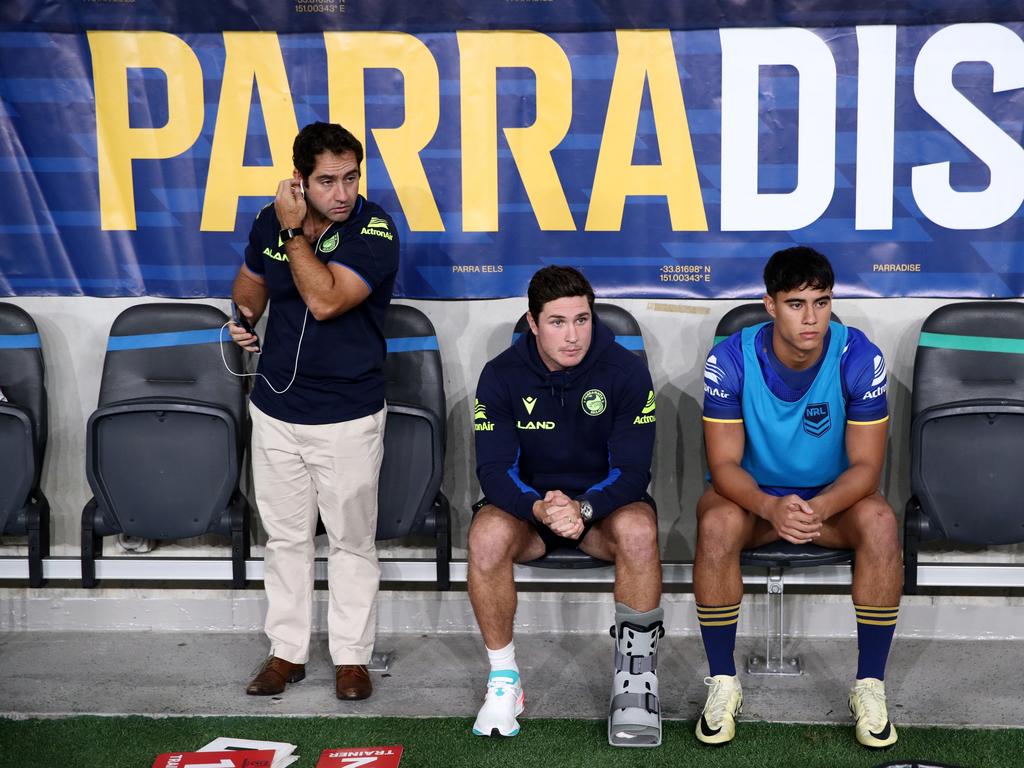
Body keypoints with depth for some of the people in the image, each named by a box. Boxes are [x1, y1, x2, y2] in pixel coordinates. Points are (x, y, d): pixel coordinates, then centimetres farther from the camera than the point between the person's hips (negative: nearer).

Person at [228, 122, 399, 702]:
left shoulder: (374, 231, -15)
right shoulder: (270, 222, 0)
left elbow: (324, 300, -28)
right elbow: (251, 280, 21)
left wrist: (294, 232, -21)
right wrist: (244, 317, 2)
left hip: (348, 418, -4)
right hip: (276, 412, 4)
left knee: (352, 540, 7)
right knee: (286, 537, 13)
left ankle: (352, 656, 20)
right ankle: (288, 651, 25)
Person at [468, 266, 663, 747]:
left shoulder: (626, 372, -11)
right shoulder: (501, 376, -8)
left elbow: (631, 469, -14)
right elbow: (494, 468, -14)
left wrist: (583, 508, -35)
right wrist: (538, 509, -35)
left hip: (604, 504, 0)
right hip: (528, 503, 1)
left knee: (638, 530, -36)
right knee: (487, 534, -33)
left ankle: (635, 676, -20)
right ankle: (503, 678, -15)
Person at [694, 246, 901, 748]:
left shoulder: (859, 357, -17)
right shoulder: (730, 359, -18)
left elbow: (865, 465, -16)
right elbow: (724, 464, -18)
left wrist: (820, 507, -38)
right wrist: (771, 506, -39)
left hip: (833, 496, 1)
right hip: (753, 495, 0)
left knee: (880, 522, -31)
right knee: (716, 523, -33)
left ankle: (870, 686, -17)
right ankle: (723, 683, -17)